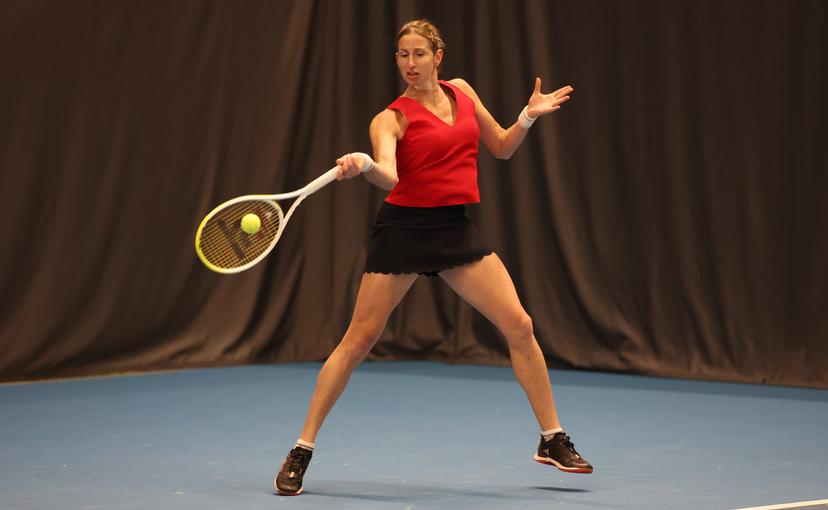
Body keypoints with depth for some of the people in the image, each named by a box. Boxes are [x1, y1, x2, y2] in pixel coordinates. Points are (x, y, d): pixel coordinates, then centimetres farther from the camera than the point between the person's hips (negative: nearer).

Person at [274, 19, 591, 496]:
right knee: (358, 340, -5)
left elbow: (502, 147, 19)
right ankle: (301, 451, 4)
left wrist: (529, 117, 1)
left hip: (457, 228, 4)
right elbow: (389, 174, -25)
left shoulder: (462, 92, 9)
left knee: (519, 325, -4)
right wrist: (363, 165, -46)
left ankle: (553, 439, 10)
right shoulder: (392, 117, -6)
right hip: (404, 227, -4)